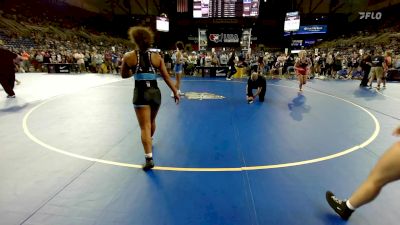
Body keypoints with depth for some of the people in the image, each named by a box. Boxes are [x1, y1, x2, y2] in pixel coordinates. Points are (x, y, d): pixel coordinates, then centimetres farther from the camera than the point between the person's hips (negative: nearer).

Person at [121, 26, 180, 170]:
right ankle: (149, 140, 52)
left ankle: (149, 158, -14)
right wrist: (175, 92, 9)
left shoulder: (129, 56, -2)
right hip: (155, 92, 3)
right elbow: (166, 77, 3)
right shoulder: (156, 57, 3)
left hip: (141, 93, -3)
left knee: (145, 126, -4)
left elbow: (124, 75, 11)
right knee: (152, 121, 24)